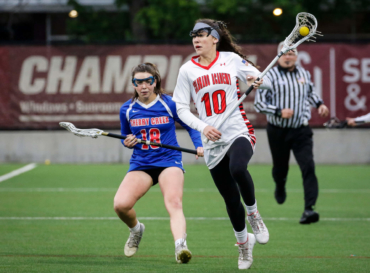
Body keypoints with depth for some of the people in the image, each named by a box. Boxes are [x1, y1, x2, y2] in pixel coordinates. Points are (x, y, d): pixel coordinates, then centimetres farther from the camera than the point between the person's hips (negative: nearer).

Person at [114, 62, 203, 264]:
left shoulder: (169, 104, -2)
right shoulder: (127, 110, 5)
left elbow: (190, 126, 9)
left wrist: (199, 145, -8)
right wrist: (127, 142, -5)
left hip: (169, 162, -2)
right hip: (140, 164, 2)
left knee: (174, 203, -28)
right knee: (120, 204, -18)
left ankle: (180, 246, -44)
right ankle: (136, 229, 15)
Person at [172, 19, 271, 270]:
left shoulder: (232, 59, 3)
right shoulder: (188, 70, 6)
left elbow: (264, 81, 10)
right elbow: (181, 108, 7)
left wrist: (258, 81, -15)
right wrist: (202, 127, -9)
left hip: (239, 132, -3)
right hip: (213, 142, 3)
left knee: (238, 169, -35)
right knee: (230, 199, 5)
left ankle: (254, 213, -8)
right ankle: (244, 242, 29)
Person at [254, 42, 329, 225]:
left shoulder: (304, 74, 7)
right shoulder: (270, 76, -7)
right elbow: (259, 103, -11)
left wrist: (319, 104, 10)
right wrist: (279, 112, -23)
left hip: (301, 130, 2)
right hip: (278, 131, -2)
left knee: (308, 167, -15)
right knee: (280, 168, 12)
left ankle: (309, 209, -21)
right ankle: (280, 188, 50)